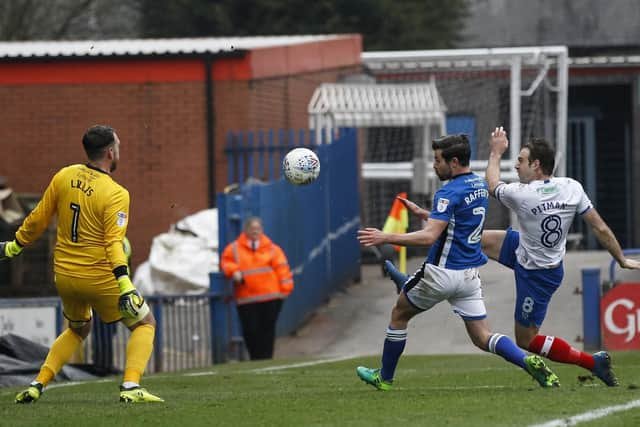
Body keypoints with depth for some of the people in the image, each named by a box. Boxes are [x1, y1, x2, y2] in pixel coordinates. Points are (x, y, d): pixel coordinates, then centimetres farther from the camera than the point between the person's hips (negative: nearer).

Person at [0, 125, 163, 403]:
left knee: (77, 329, 30)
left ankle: (38, 384, 17)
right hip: (100, 279, -6)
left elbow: (38, 220, 7)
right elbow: (114, 242, -23)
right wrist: (125, 287, -28)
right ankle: (130, 386, -9)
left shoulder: (63, 177, 1)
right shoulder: (116, 194, -14)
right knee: (145, 323, 11)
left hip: (64, 276, 6)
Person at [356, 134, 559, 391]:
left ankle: (384, 377, 27)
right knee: (482, 338, 6)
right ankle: (529, 362, -18)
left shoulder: (450, 193, -19)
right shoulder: (480, 185, 8)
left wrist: (386, 238, -27)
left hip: (442, 273, -7)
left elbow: (429, 236, -27)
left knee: (399, 315, 16)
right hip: (470, 274, 7)